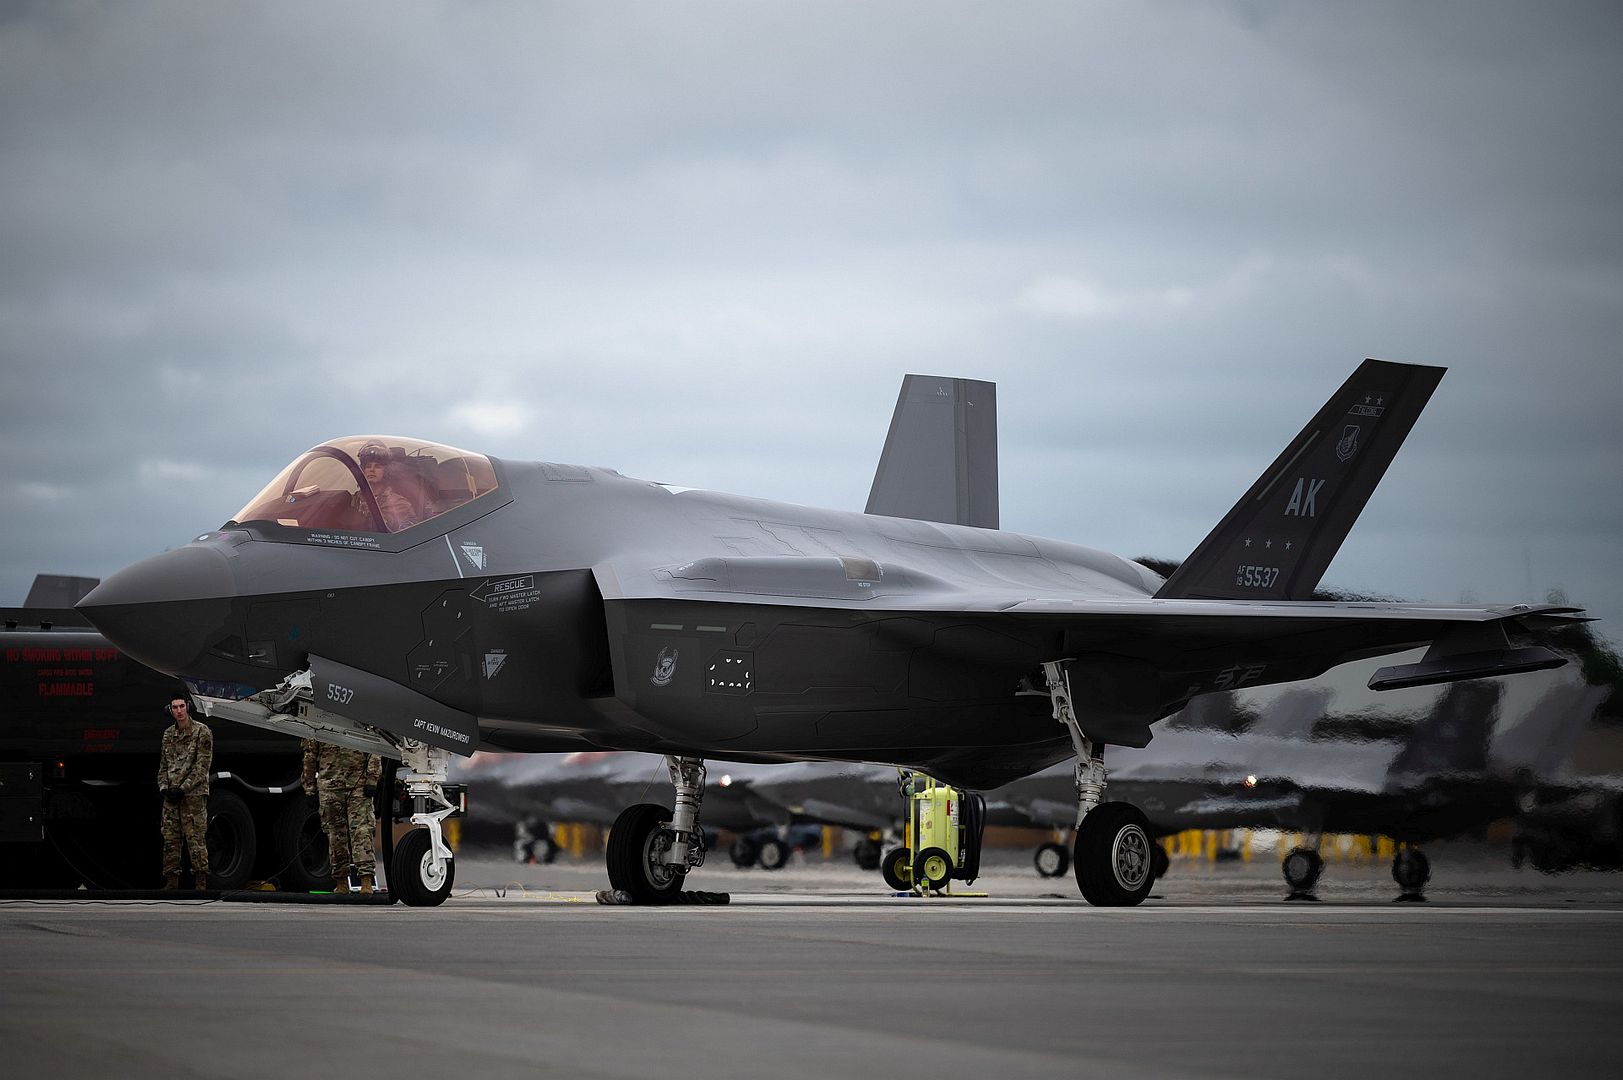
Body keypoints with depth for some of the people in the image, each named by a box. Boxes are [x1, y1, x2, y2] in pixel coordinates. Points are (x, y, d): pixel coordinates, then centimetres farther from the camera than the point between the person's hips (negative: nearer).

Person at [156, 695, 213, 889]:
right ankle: (171, 882, 10)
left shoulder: (202, 732, -4)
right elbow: (163, 764, 18)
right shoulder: (168, 734, 16)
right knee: (170, 840, 5)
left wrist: (183, 788, -16)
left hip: (193, 794, -6)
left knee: (195, 840, -9)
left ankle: (200, 884, -8)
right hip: (171, 796, 6)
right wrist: (164, 787, 0)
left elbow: (202, 766, -10)